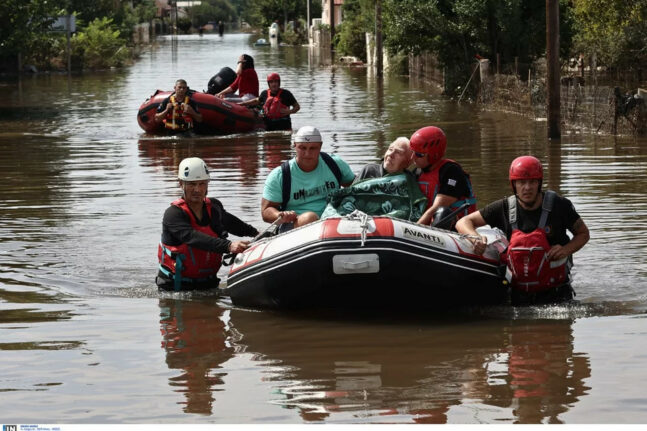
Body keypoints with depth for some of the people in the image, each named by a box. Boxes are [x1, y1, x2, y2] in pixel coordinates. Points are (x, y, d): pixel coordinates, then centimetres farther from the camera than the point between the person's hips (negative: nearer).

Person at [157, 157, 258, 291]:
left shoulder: (214, 207, 8)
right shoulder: (173, 214, -12)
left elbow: (228, 221, 33)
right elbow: (194, 238, -29)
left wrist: (255, 233, 41)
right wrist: (228, 246, -40)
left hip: (208, 283, 6)